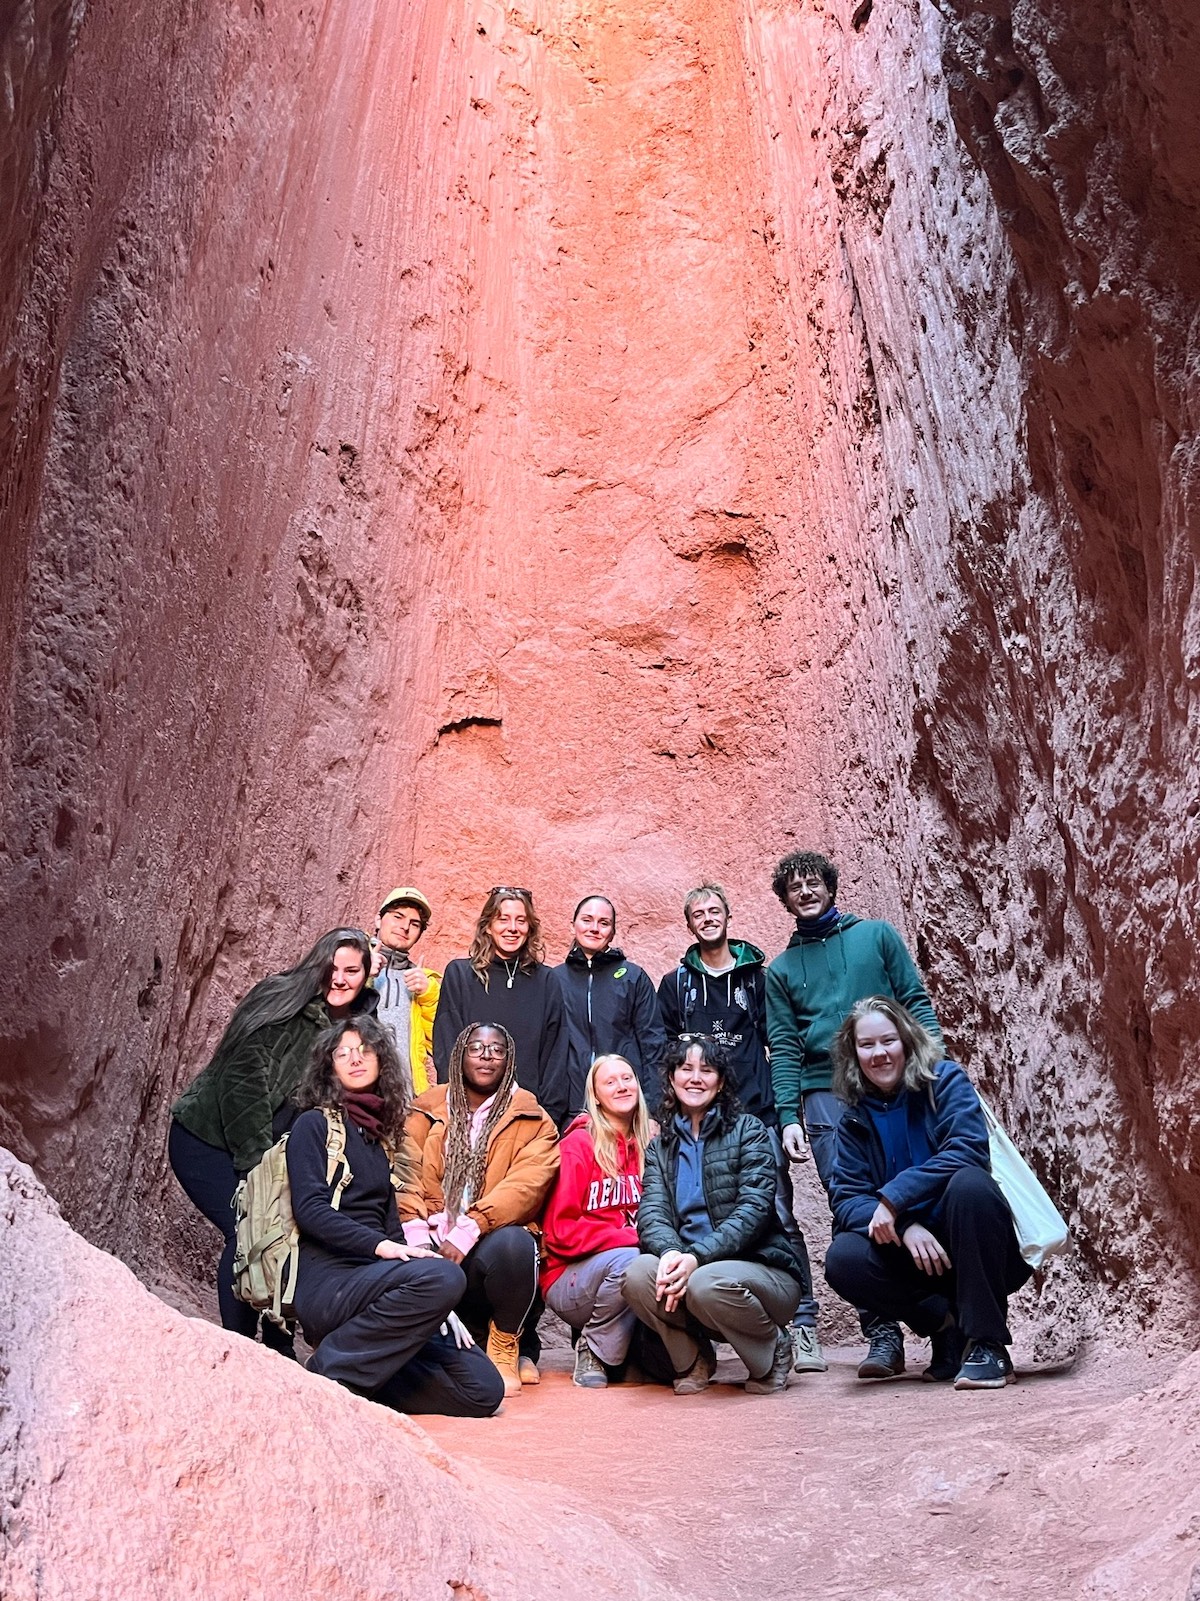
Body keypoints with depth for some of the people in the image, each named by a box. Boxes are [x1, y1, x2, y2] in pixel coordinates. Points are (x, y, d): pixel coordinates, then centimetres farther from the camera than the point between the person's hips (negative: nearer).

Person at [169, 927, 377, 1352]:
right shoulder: (280, 1003, -17)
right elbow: (244, 1079, -20)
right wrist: (259, 1163, -21)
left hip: (274, 1150, 5)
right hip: (207, 1139, -5)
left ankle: (278, 1351, 8)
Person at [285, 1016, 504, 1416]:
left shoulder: (381, 1135, 21)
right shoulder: (314, 1124, 3)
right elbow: (310, 1209, -11)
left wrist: (436, 1303, 5)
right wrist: (380, 1246, -24)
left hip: (374, 1278, 6)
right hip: (328, 1281, -6)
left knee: (483, 1390, -7)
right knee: (442, 1275, -34)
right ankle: (331, 1371, -20)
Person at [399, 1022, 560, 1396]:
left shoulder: (531, 1121, 8)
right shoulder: (425, 1111, 13)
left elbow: (526, 1183, -10)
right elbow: (407, 1174, -3)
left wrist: (467, 1232, -23)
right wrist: (416, 1231, -22)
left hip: (488, 1244, -1)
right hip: (432, 1247, 2)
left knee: (513, 1243, -35)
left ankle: (505, 1351, -6)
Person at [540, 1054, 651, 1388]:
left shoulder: (651, 1145, 5)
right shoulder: (578, 1145, -8)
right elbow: (560, 1230, -11)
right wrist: (630, 1238, -20)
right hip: (571, 1281, -4)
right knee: (629, 1261, -34)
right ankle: (592, 1350, -7)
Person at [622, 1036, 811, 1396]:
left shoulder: (747, 1131, 0)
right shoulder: (660, 1146, 11)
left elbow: (753, 1209, -13)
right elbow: (651, 1213, -3)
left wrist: (697, 1257, -27)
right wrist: (670, 1252, -27)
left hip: (761, 1269, -3)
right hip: (687, 1267, 3)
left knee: (706, 1283, -35)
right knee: (639, 1273, -27)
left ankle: (773, 1351, -2)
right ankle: (693, 1359, 2)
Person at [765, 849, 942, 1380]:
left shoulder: (876, 935, 12)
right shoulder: (782, 969, 16)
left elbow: (917, 1004, 6)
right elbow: (783, 1050, 10)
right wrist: (788, 1116, -1)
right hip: (826, 1096, 1)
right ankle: (882, 1333, 1)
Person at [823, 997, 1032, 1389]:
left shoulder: (946, 1081, -5)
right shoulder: (854, 1121, 4)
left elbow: (968, 1149, -21)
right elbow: (847, 1201, -5)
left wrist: (893, 1198, -24)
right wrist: (905, 1226, -24)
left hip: (974, 1252, -3)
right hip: (914, 1255, 3)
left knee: (968, 1181, -33)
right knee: (842, 1259, -25)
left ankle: (987, 1343, -21)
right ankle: (947, 1326, -2)